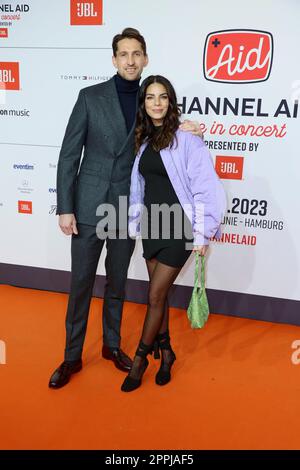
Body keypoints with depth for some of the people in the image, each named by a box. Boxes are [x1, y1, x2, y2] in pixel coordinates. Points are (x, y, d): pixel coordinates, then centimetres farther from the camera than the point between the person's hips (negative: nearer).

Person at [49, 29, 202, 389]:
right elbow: (69, 155, -4)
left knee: (117, 283, 14)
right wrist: (65, 208, -9)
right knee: (81, 284, 5)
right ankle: (72, 356, 21)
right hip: (88, 207, -2)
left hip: (127, 209, 2)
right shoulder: (91, 96, -2)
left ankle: (112, 345, 33)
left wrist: (181, 130, -4)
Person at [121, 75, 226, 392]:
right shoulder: (143, 141, 7)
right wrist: (135, 223, 13)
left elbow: (204, 188, -13)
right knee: (159, 294, 14)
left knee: (155, 296, 0)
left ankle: (140, 357, 19)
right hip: (151, 226, 6)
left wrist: (202, 233, -14)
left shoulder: (186, 140, -11)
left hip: (178, 228, -5)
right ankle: (165, 351, 34)